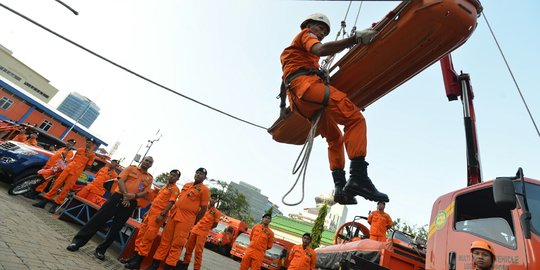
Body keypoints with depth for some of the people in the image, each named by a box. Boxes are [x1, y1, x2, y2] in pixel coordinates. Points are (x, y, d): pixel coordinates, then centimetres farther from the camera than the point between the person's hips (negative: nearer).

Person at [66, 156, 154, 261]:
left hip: (131, 203, 1)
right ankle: (78, 241, 9)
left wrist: (134, 196, -16)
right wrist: (125, 195, -15)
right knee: (99, 219, -3)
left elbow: (145, 193, 3)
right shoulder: (131, 168, 9)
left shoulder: (150, 178, 11)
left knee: (115, 228, 4)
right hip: (118, 196, -1)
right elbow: (121, 181, -2)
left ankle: (101, 250, 17)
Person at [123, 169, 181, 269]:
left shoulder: (175, 189, -9)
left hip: (158, 215, -9)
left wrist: (162, 214, -24)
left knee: (148, 238, -5)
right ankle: (135, 256, 24)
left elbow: (171, 203, -18)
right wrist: (149, 211, 22)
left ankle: (138, 261, 4)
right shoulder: (164, 186, 17)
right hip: (151, 212, 9)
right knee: (141, 234, 13)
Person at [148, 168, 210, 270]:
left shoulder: (204, 190, -7)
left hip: (186, 220, -6)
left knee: (176, 245, 0)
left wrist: (193, 223, -6)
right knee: (165, 241, 13)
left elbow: (204, 209, -7)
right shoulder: (186, 185, 15)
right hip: (174, 215, 7)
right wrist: (172, 212, 17)